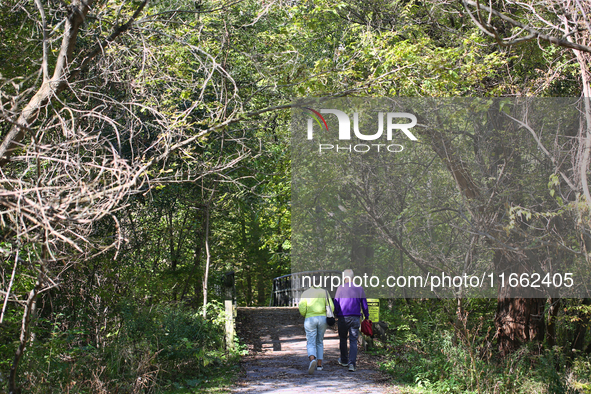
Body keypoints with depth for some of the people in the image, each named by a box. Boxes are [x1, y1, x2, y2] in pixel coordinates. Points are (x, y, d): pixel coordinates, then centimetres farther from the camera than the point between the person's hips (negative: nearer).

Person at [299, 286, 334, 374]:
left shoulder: (305, 293, 4)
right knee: (319, 342, 20)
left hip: (310, 320, -2)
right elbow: (331, 307, 0)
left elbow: (302, 310, -5)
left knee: (311, 344, -3)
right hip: (322, 319, 2)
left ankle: (312, 360, -33)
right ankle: (319, 364, 17)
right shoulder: (324, 292, 8)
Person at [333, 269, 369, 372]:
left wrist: (336, 315, 14)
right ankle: (352, 363, -11)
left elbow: (336, 304, -2)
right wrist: (367, 317, 18)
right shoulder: (359, 289, 3)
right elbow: (364, 305, 6)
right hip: (355, 318, 1)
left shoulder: (340, 288, -4)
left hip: (343, 317, -1)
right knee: (353, 341, 2)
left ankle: (344, 360, 27)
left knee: (343, 339, 17)